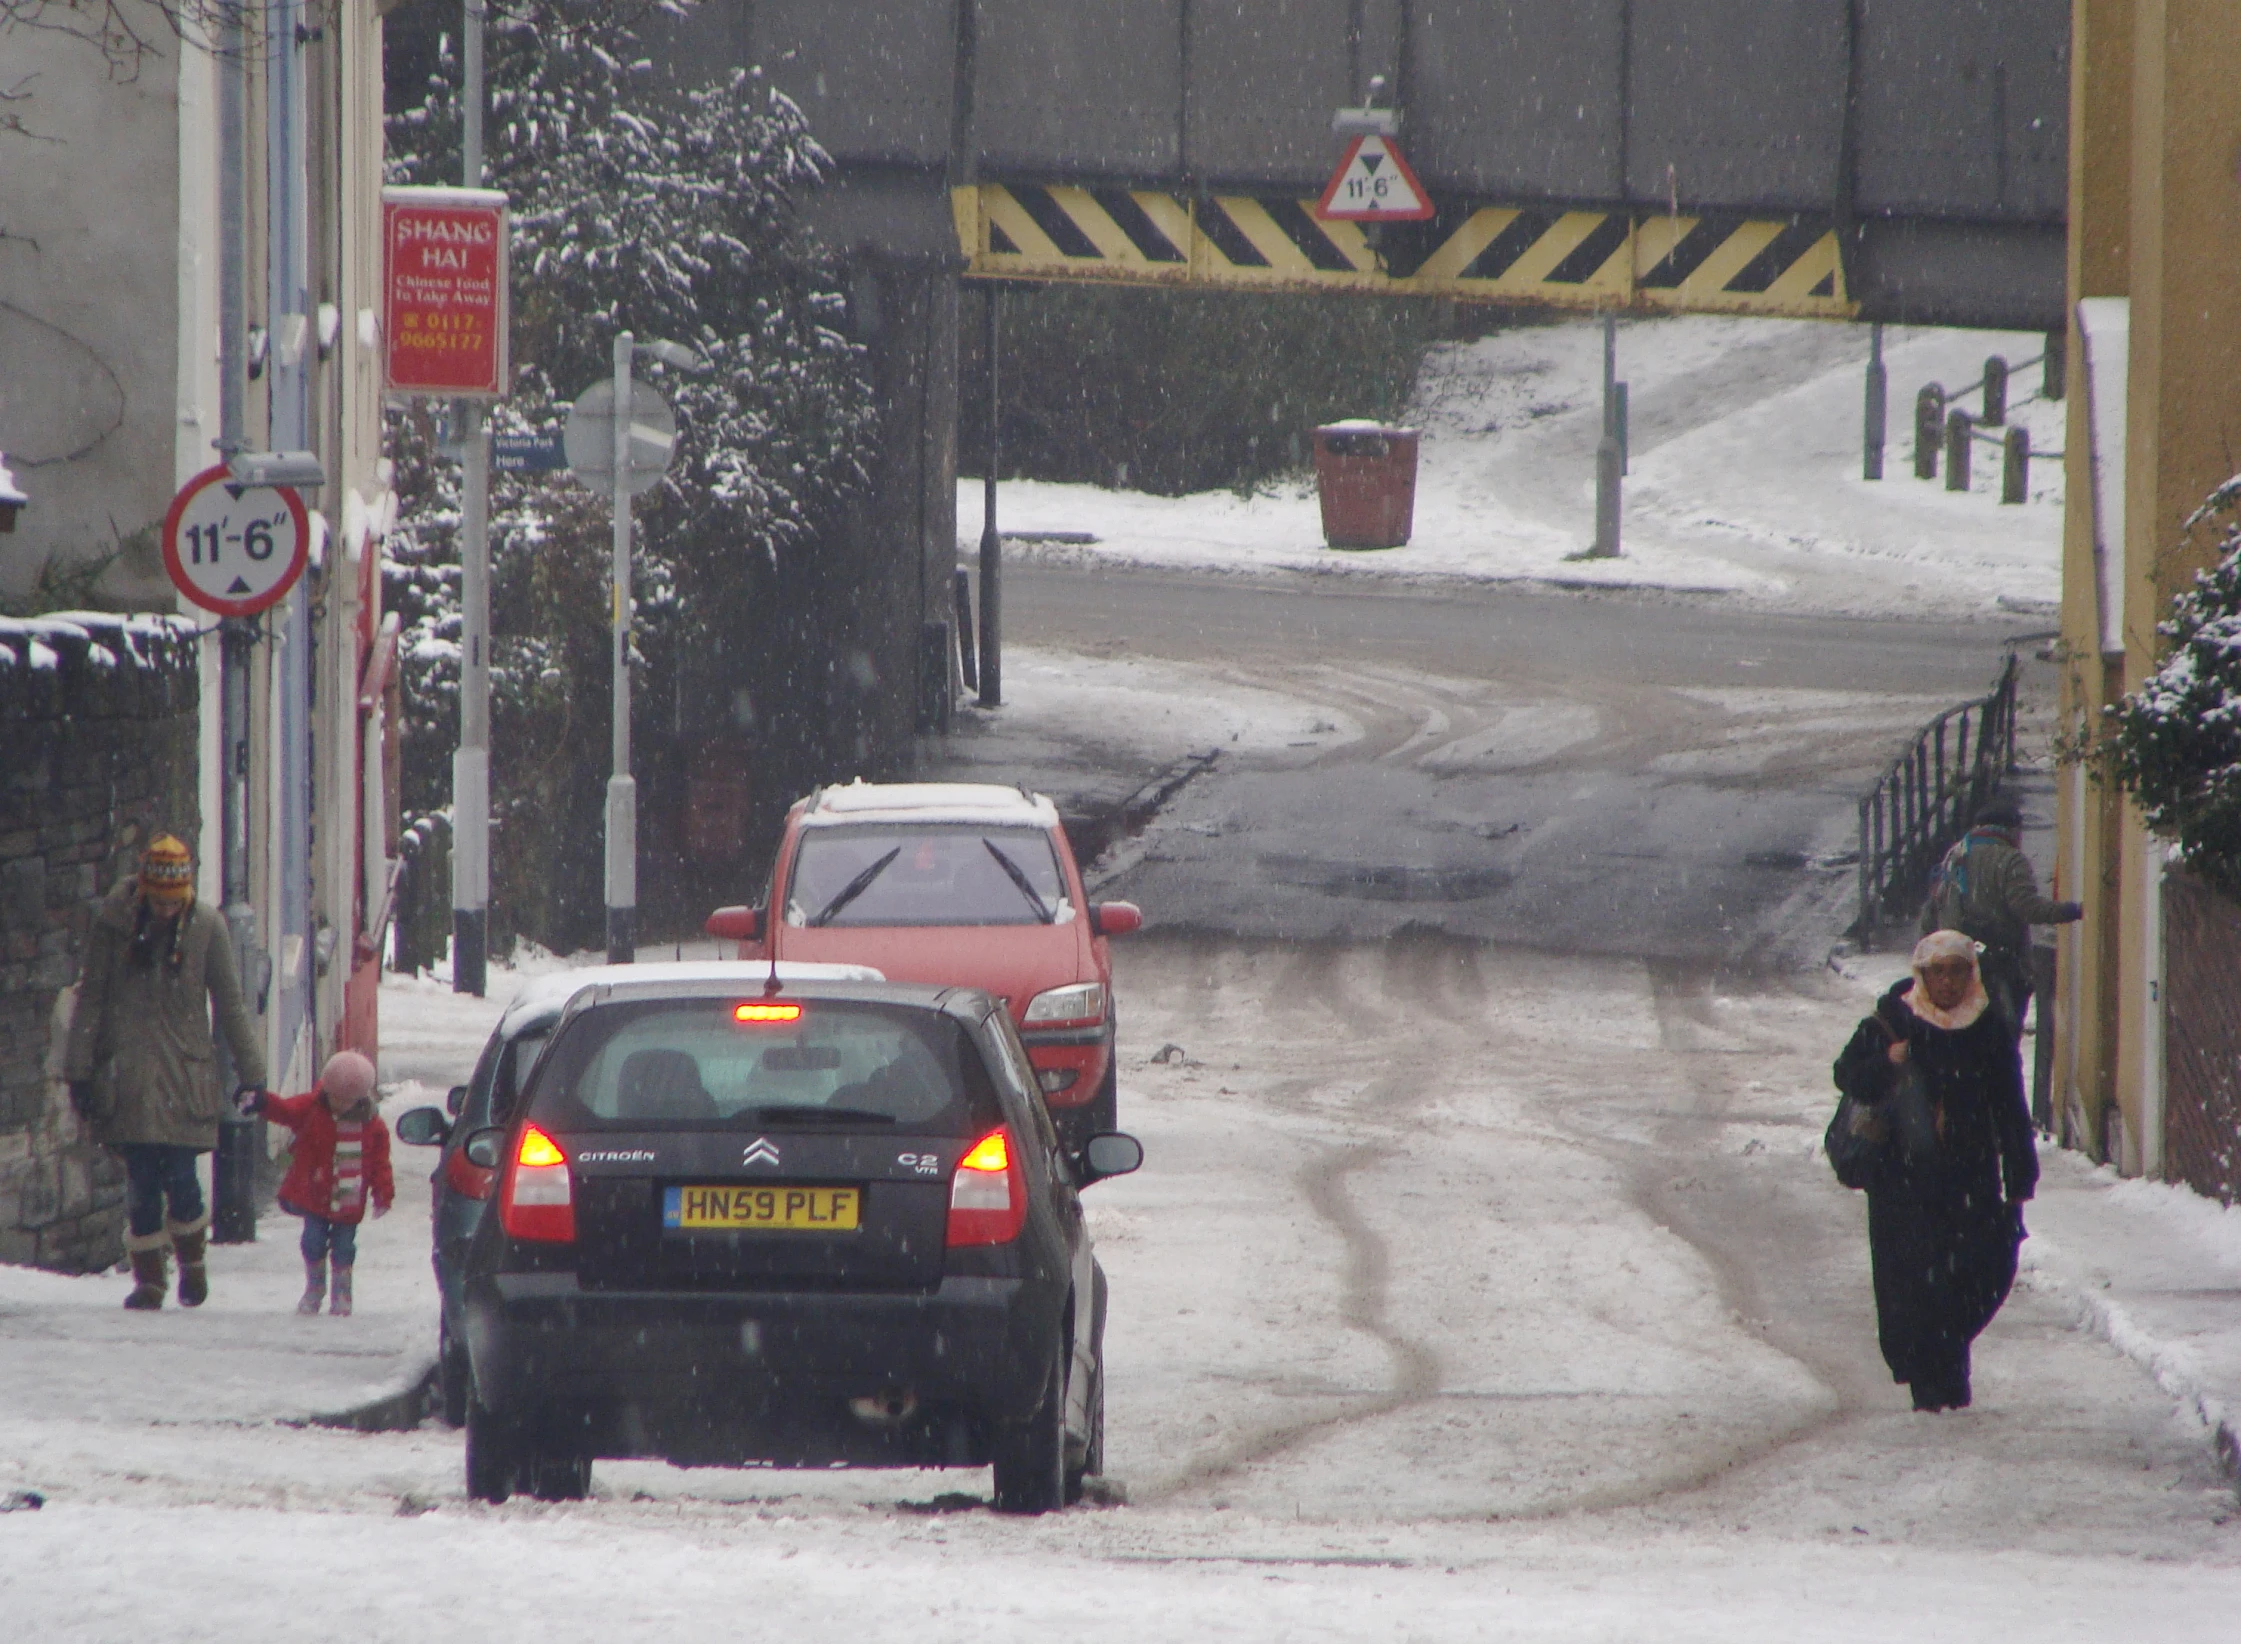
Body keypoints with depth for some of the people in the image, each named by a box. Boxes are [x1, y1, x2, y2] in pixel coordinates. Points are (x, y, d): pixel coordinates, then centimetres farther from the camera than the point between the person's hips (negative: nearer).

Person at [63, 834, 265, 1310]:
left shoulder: (206, 926, -1)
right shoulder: (113, 922, -1)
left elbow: (229, 1004, 6)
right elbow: (89, 999, 4)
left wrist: (251, 1072, 7)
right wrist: (78, 1070, 2)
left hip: (185, 1071, 0)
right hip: (128, 1071, 0)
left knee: (180, 1178, -6)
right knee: (141, 1182, -2)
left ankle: (192, 1263, 20)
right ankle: (148, 1280, 12)